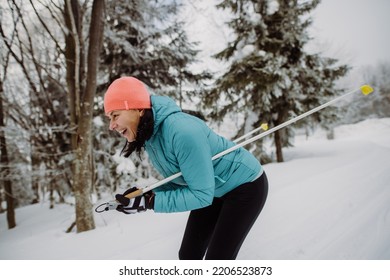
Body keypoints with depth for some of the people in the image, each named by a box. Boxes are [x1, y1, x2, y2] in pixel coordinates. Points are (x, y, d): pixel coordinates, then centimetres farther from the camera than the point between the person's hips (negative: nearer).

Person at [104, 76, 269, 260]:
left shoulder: (182, 131, -35)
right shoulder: (148, 136, -8)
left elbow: (201, 194, -30)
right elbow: (179, 181, 3)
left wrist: (149, 202, -31)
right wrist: (144, 194, -14)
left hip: (245, 185, -8)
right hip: (214, 190, 8)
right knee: (188, 255, 11)